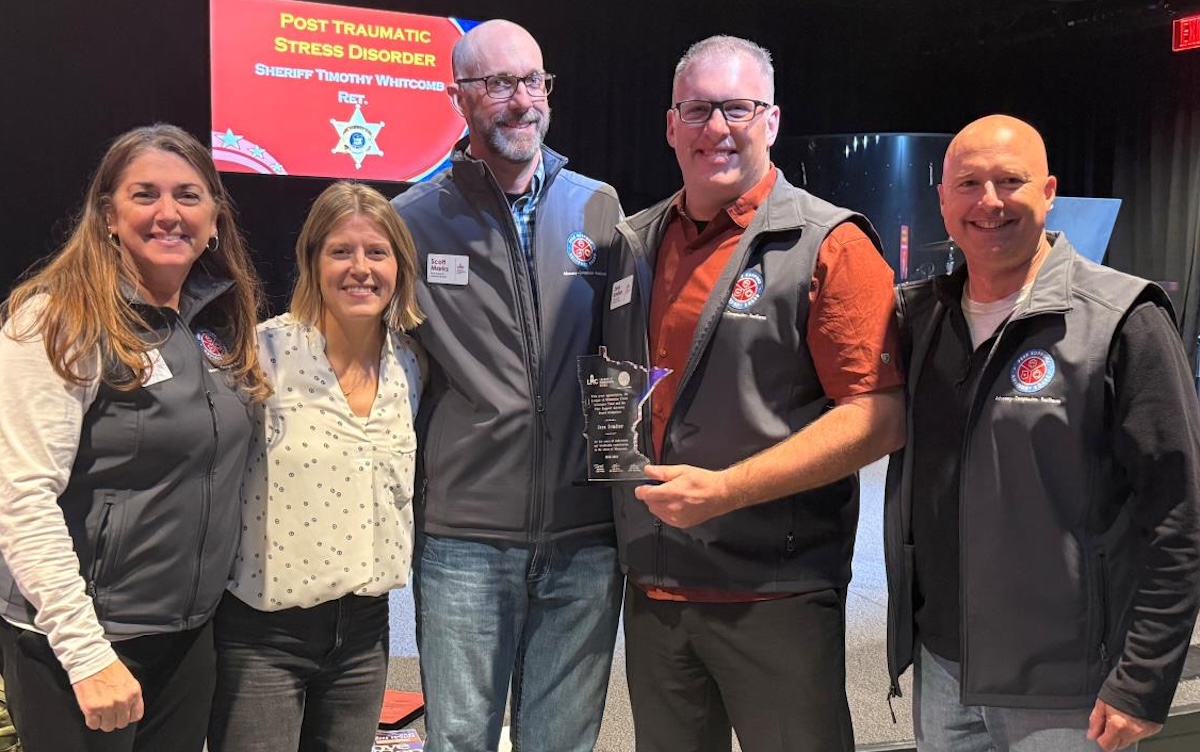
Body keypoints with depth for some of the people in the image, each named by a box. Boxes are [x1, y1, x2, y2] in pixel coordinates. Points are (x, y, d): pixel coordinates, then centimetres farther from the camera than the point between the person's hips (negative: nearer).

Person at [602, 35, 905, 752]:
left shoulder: (829, 247, -8)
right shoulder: (632, 244, 9)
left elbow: (878, 418, -16)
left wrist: (723, 490, -21)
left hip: (776, 593, -5)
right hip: (651, 586, 5)